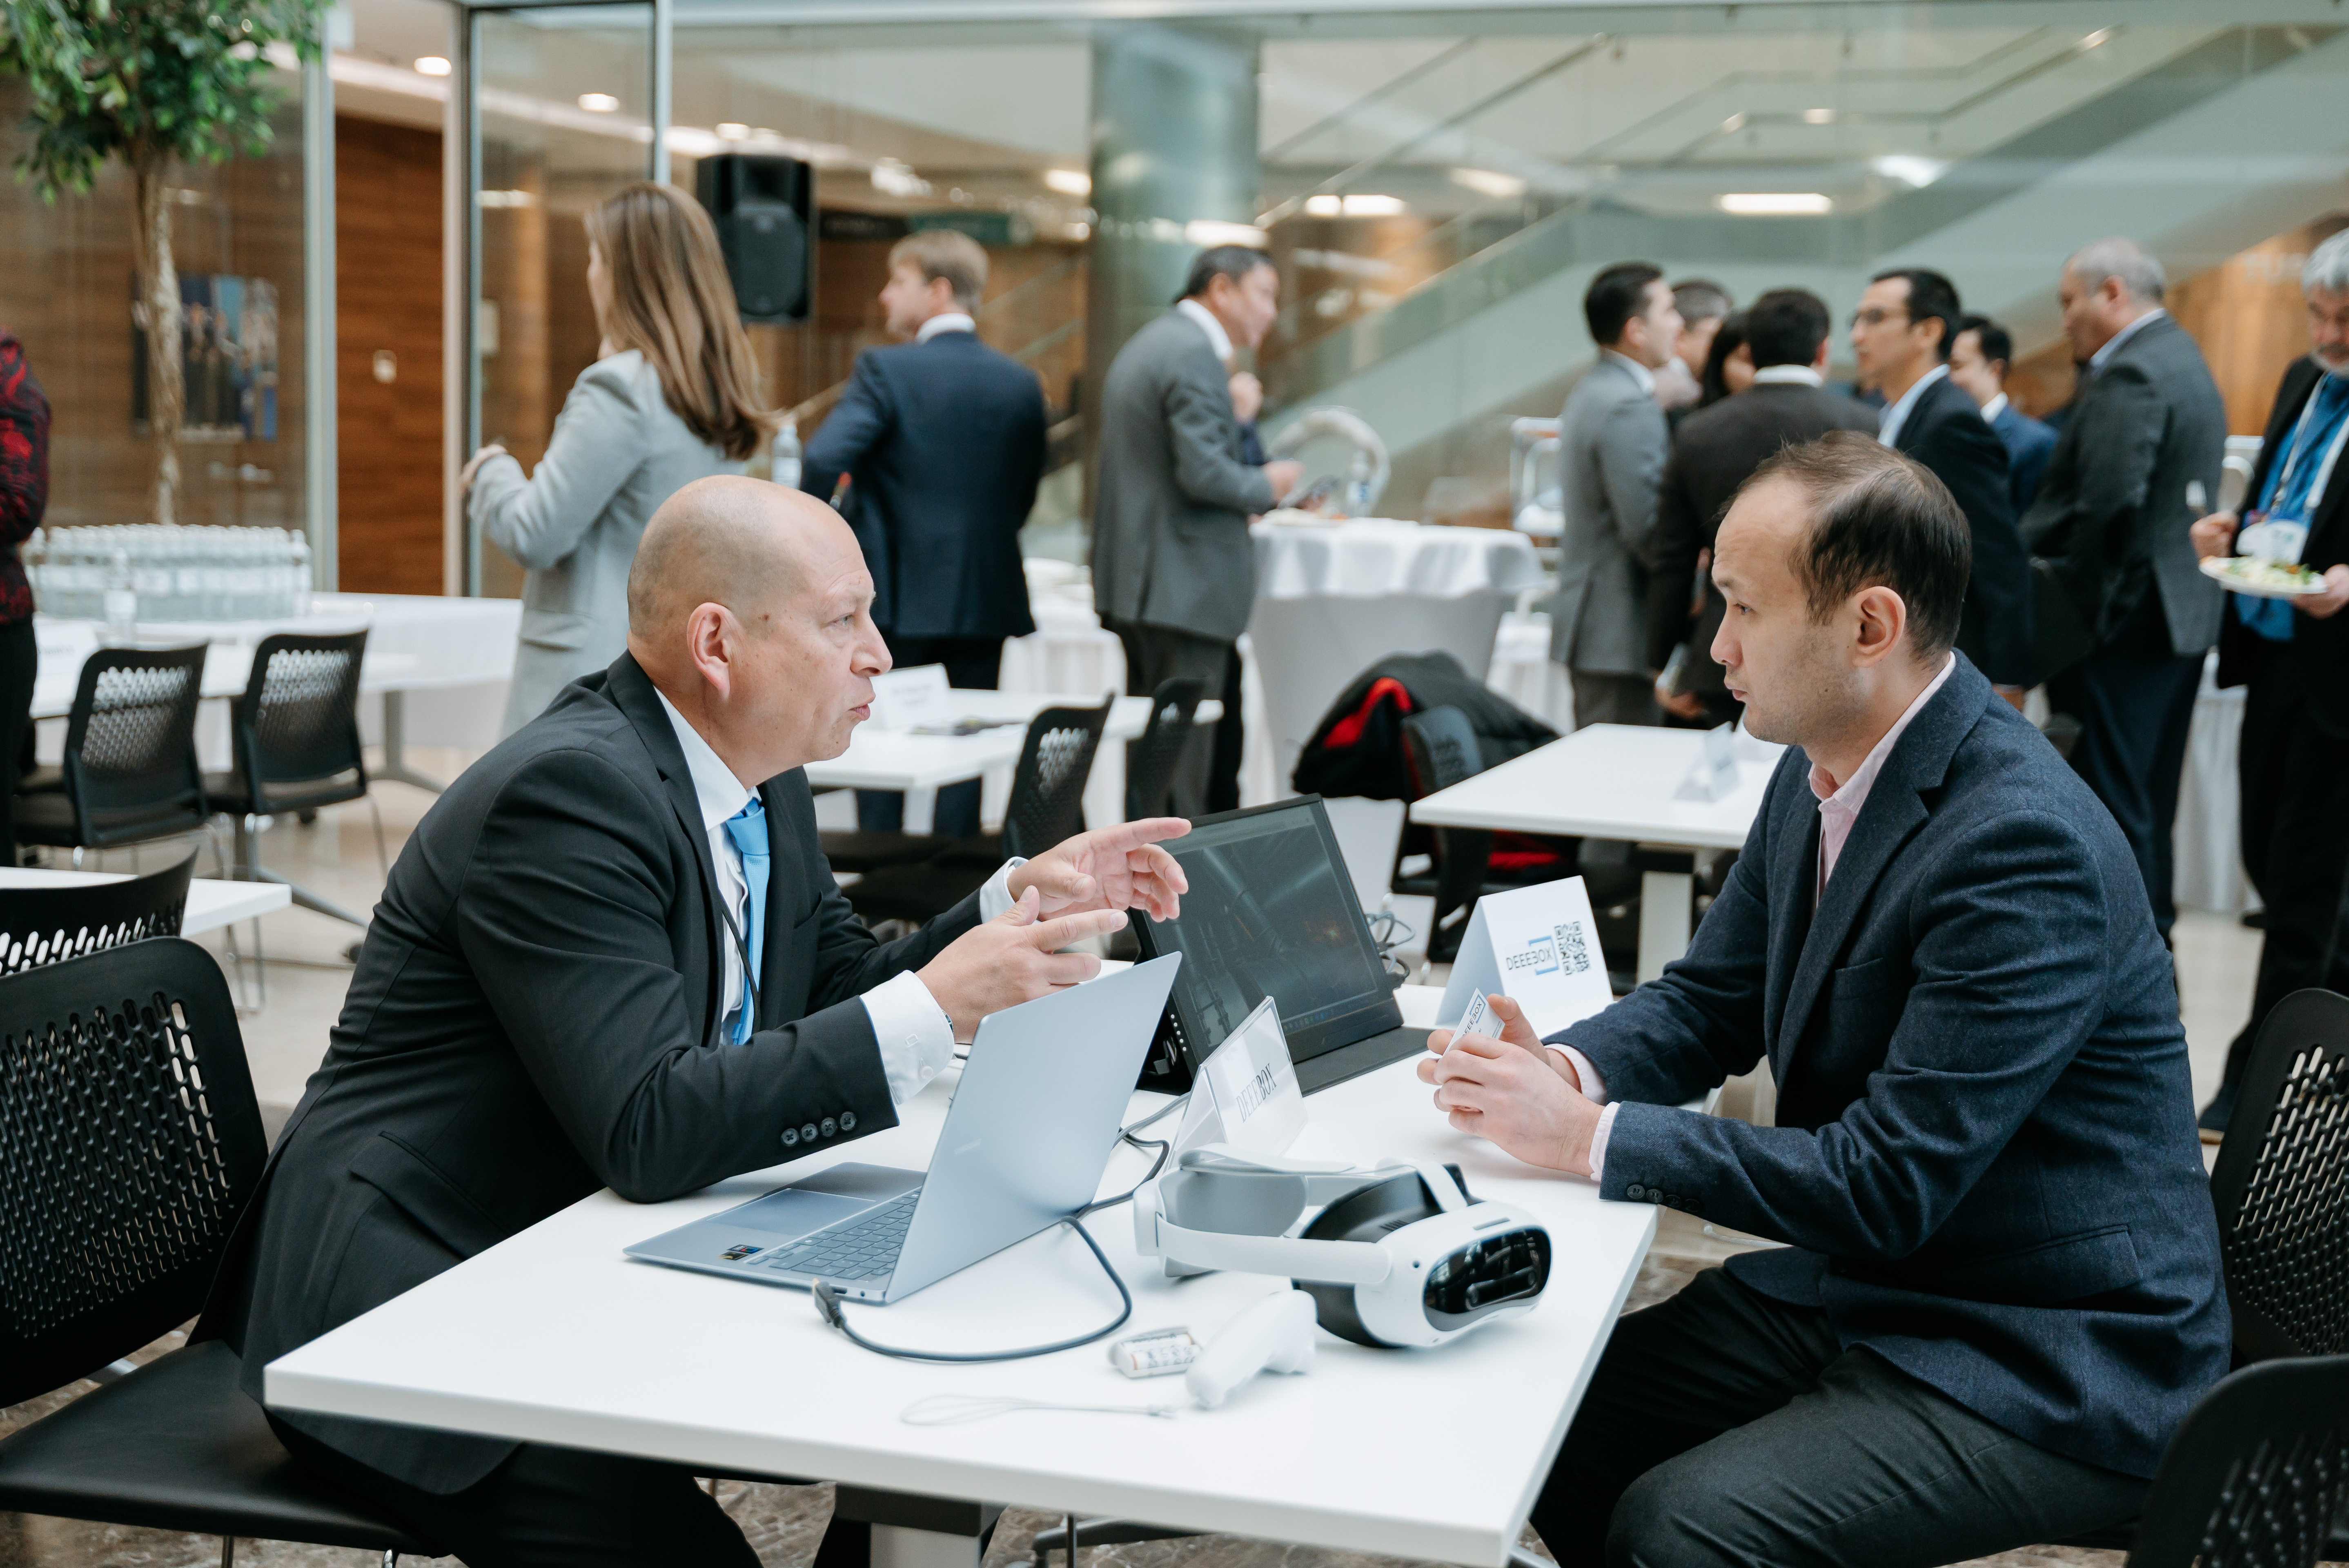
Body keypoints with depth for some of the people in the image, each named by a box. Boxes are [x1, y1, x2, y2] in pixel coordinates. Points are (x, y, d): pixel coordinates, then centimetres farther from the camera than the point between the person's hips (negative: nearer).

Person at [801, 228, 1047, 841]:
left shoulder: (886, 370, -11)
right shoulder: (1022, 384, 3)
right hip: (985, 599, 4)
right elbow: (1025, 495, 9)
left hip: (897, 595, -4)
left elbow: (824, 458, -22)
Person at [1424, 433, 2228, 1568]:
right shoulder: (1822, 771, 2)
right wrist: (1565, 1069, -9)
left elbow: (1886, 1185, -27)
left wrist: (1590, 1135, -23)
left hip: (2044, 1371, -8)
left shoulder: (2023, 845, -26)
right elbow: (1708, 1002, 12)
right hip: (1863, 1287, 8)